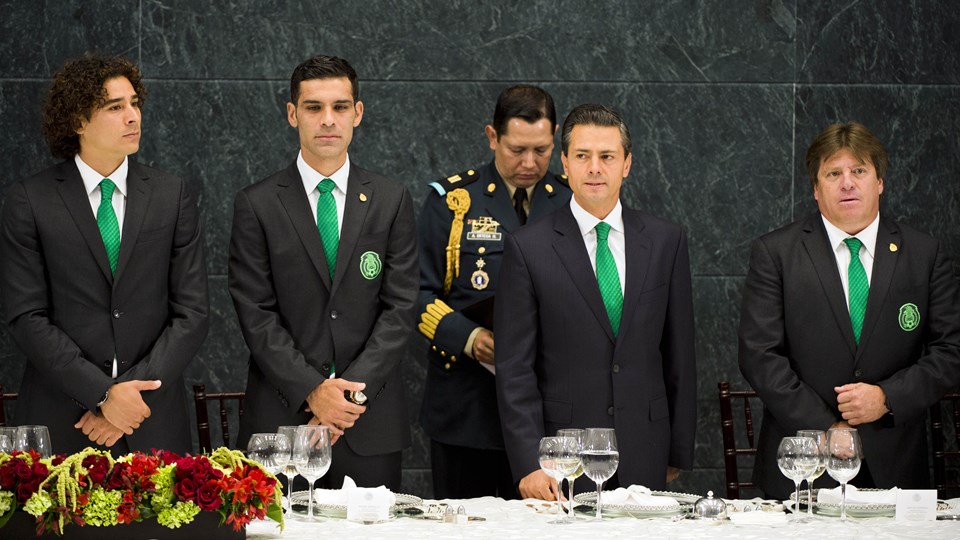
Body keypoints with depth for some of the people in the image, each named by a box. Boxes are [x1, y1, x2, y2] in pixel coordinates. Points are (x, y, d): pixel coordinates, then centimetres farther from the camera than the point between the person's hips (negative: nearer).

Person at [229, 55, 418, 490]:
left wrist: (353, 389, -11)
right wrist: (312, 390, -13)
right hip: (281, 415, -1)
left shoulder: (392, 202, 7)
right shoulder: (257, 205, 3)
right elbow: (256, 313, -3)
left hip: (370, 421, 1)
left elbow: (400, 307, 1)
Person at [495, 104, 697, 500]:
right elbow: (514, 369, -5)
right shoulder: (528, 248, -2)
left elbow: (679, 353, 10)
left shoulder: (665, 241, 7)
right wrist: (529, 463, -12)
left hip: (643, 457, 2)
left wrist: (679, 452, 9)